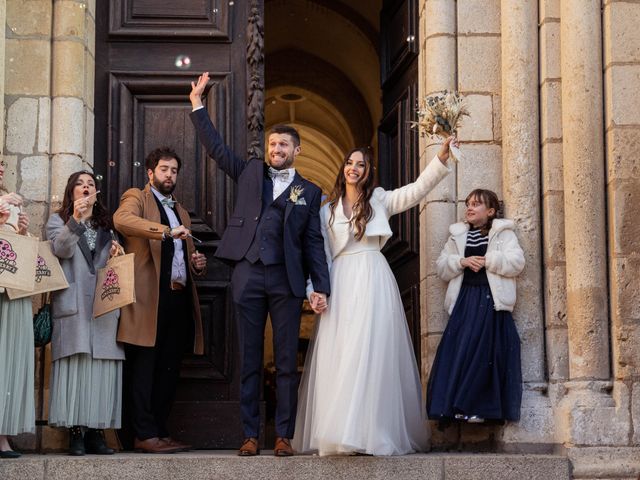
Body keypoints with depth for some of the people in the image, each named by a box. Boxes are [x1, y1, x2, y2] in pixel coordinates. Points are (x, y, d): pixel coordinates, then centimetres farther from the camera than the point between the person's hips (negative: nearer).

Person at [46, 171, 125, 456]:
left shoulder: (107, 226, 24)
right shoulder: (58, 221, 13)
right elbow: (61, 250, -8)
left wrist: (116, 254, 4)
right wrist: (76, 219, -19)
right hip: (74, 307, -3)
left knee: (103, 366, -4)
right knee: (76, 365, -11)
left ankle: (96, 432, -3)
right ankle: (76, 432, -12)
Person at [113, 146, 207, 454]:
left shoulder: (181, 212, 28)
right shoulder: (136, 198, 6)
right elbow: (122, 220, -18)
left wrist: (197, 264, 9)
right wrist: (166, 231, -29)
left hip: (179, 299, 7)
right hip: (149, 298, -7)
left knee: (169, 371, 6)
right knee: (144, 369, -6)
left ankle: (160, 432, 10)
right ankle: (145, 435, -5)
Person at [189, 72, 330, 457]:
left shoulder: (309, 192, 9)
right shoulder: (251, 173, 13)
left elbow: (314, 243, 5)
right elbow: (216, 147, 10)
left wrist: (321, 287, -4)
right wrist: (198, 104, 2)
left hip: (287, 281, -1)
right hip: (249, 277, 1)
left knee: (287, 362, 1)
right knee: (250, 361, 4)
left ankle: (284, 436, 6)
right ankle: (251, 435, 9)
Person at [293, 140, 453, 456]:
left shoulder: (379, 200, 10)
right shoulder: (328, 210, 16)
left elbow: (417, 190, -3)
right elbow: (322, 254, 13)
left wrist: (441, 159, -15)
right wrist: (316, 288, -1)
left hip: (373, 282, -2)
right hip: (341, 284, 2)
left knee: (371, 352, -10)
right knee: (338, 356, -2)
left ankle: (372, 432, -12)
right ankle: (338, 432, 1)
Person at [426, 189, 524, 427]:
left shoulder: (503, 232, 6)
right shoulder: (458, 235, 18)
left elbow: (517, 262, -7)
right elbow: (442, 266, 11)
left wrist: (487, 260, -12)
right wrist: (462, 261, -6)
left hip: (491, 300, -4)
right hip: (465, 298, 4)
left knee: (483, 351, -11)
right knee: (458, 351, -5)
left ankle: (474, 407, -7)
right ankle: (451, 405, -4)